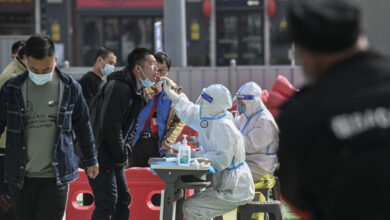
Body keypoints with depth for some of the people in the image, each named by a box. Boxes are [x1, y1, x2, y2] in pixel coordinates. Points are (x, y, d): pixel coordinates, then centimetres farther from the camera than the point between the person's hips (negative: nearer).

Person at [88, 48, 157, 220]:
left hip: (114, 155, 11)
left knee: (123, 199, 15)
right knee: (107, 202, -14)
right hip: (99, 152, -11)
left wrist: (125, 151, 3)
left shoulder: (139, 92, 13)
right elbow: (109, 126, -24)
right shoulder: (118, 87, -20)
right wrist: (121, 155, -15)